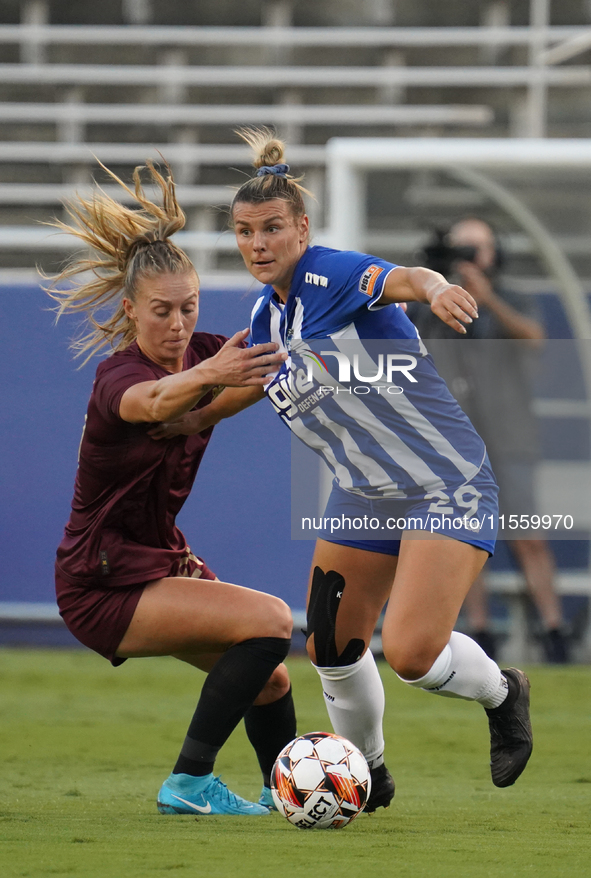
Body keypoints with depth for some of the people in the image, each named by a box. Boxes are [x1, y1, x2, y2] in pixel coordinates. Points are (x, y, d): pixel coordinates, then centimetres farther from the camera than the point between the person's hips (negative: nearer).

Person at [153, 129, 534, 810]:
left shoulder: (335, 274, -18)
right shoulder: (266, 318, 6)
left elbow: (404, 279, -41)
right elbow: (219, 403, 26)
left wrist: (437, 289, -62)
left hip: (444, 487, -8)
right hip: (362, 493, 8)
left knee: (412, 652, -19)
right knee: (332, 650, 7)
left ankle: (502, 695, 13)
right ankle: (367, 774, 32)